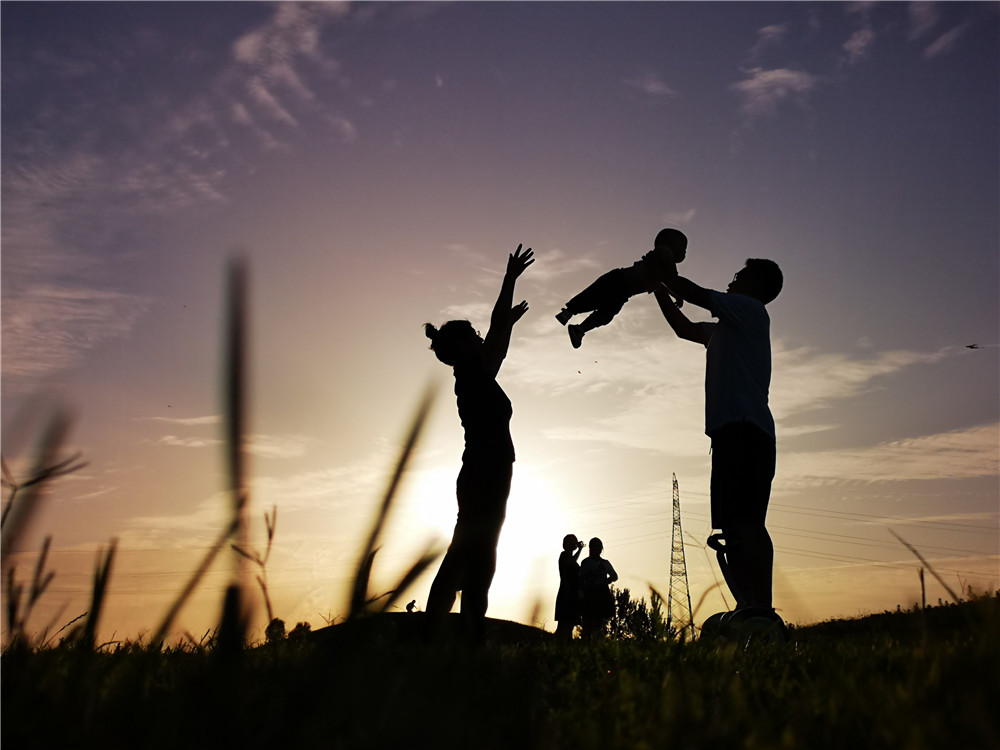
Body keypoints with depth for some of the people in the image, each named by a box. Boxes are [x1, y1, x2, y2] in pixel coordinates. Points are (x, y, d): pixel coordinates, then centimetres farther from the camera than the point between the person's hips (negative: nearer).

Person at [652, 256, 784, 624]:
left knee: (745, 519, -20)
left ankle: (762, 608, -25)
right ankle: (748, 609, -1)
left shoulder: (751, 309, 8)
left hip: (746, 428, -9)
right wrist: (658, 287, 40)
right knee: (733, 525, 2)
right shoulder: (726, 329, 32)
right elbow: (685, 328, 40)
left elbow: (696, 294, 3)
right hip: (732, 430, 9)